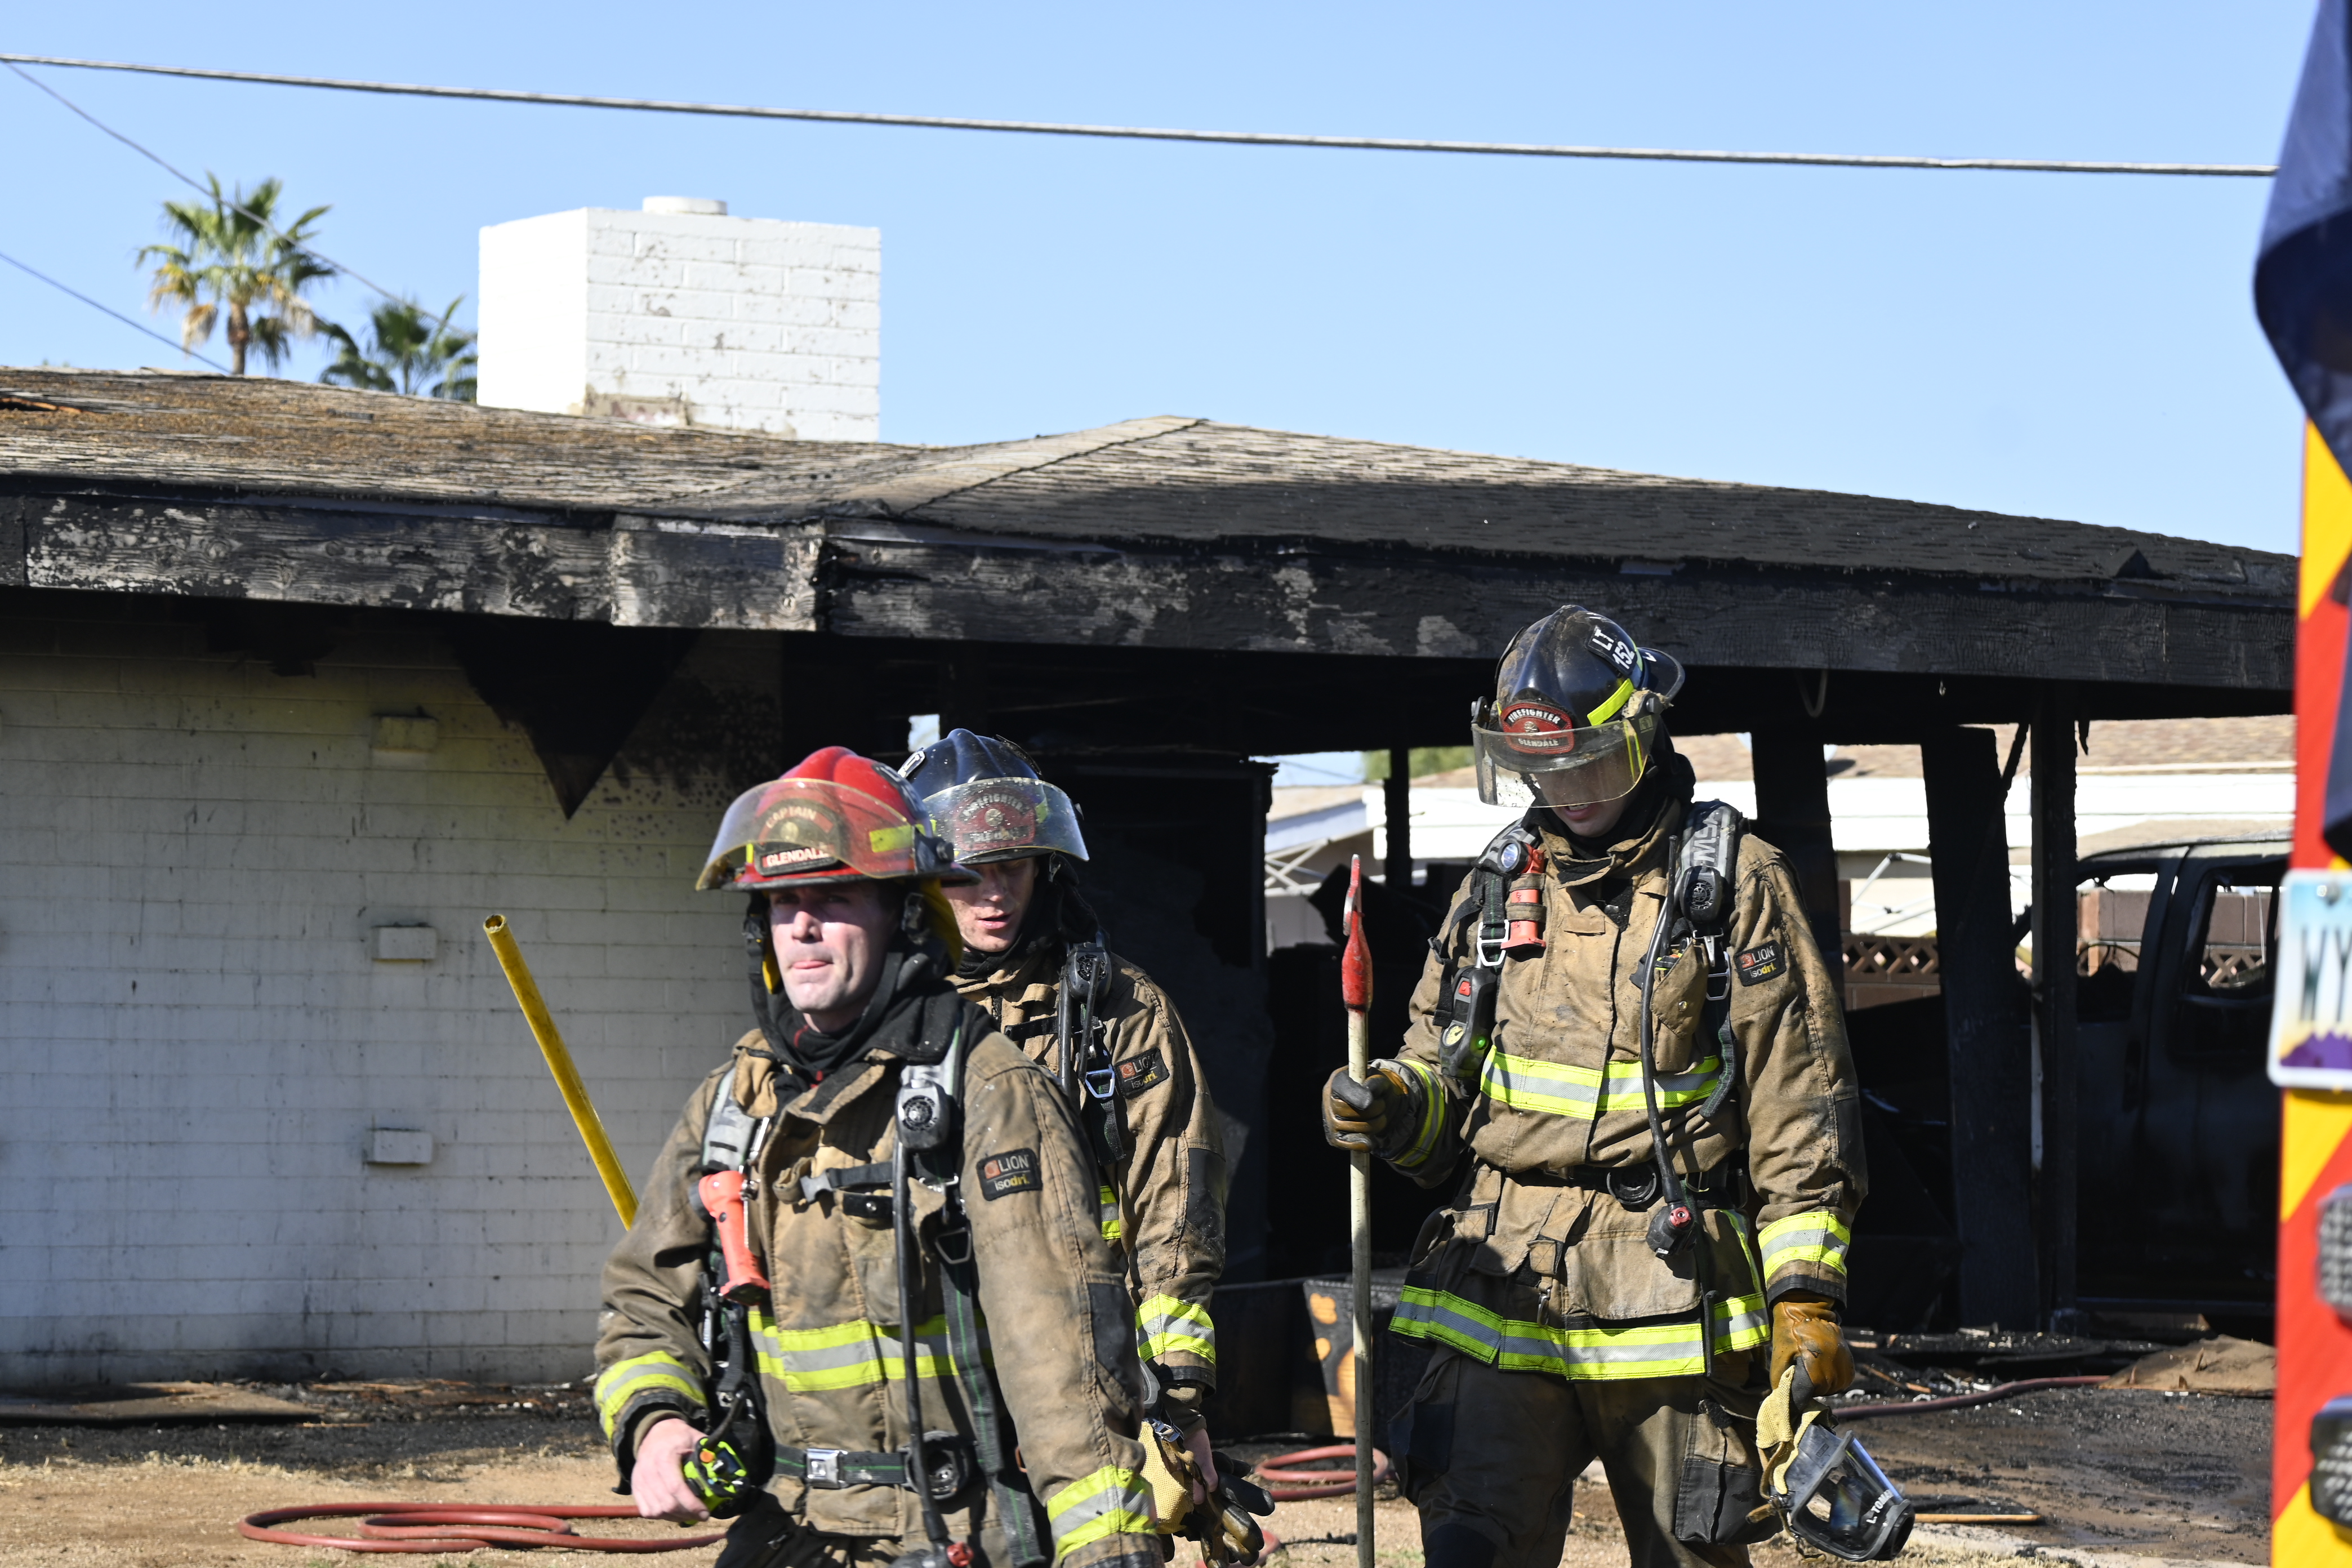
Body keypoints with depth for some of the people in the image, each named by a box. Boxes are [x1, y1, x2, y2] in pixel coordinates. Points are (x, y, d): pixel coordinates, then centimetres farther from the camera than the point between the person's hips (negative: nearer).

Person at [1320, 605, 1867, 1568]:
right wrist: (1390, 1105, -2)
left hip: (1670, 1296, -3)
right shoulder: (1499, 887, 15)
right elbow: (1444, 1076, 22)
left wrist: (1805, 1292, -8)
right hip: (1504, 1282, 3)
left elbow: (1801, 1105, -1)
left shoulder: (1733, 883, 2)